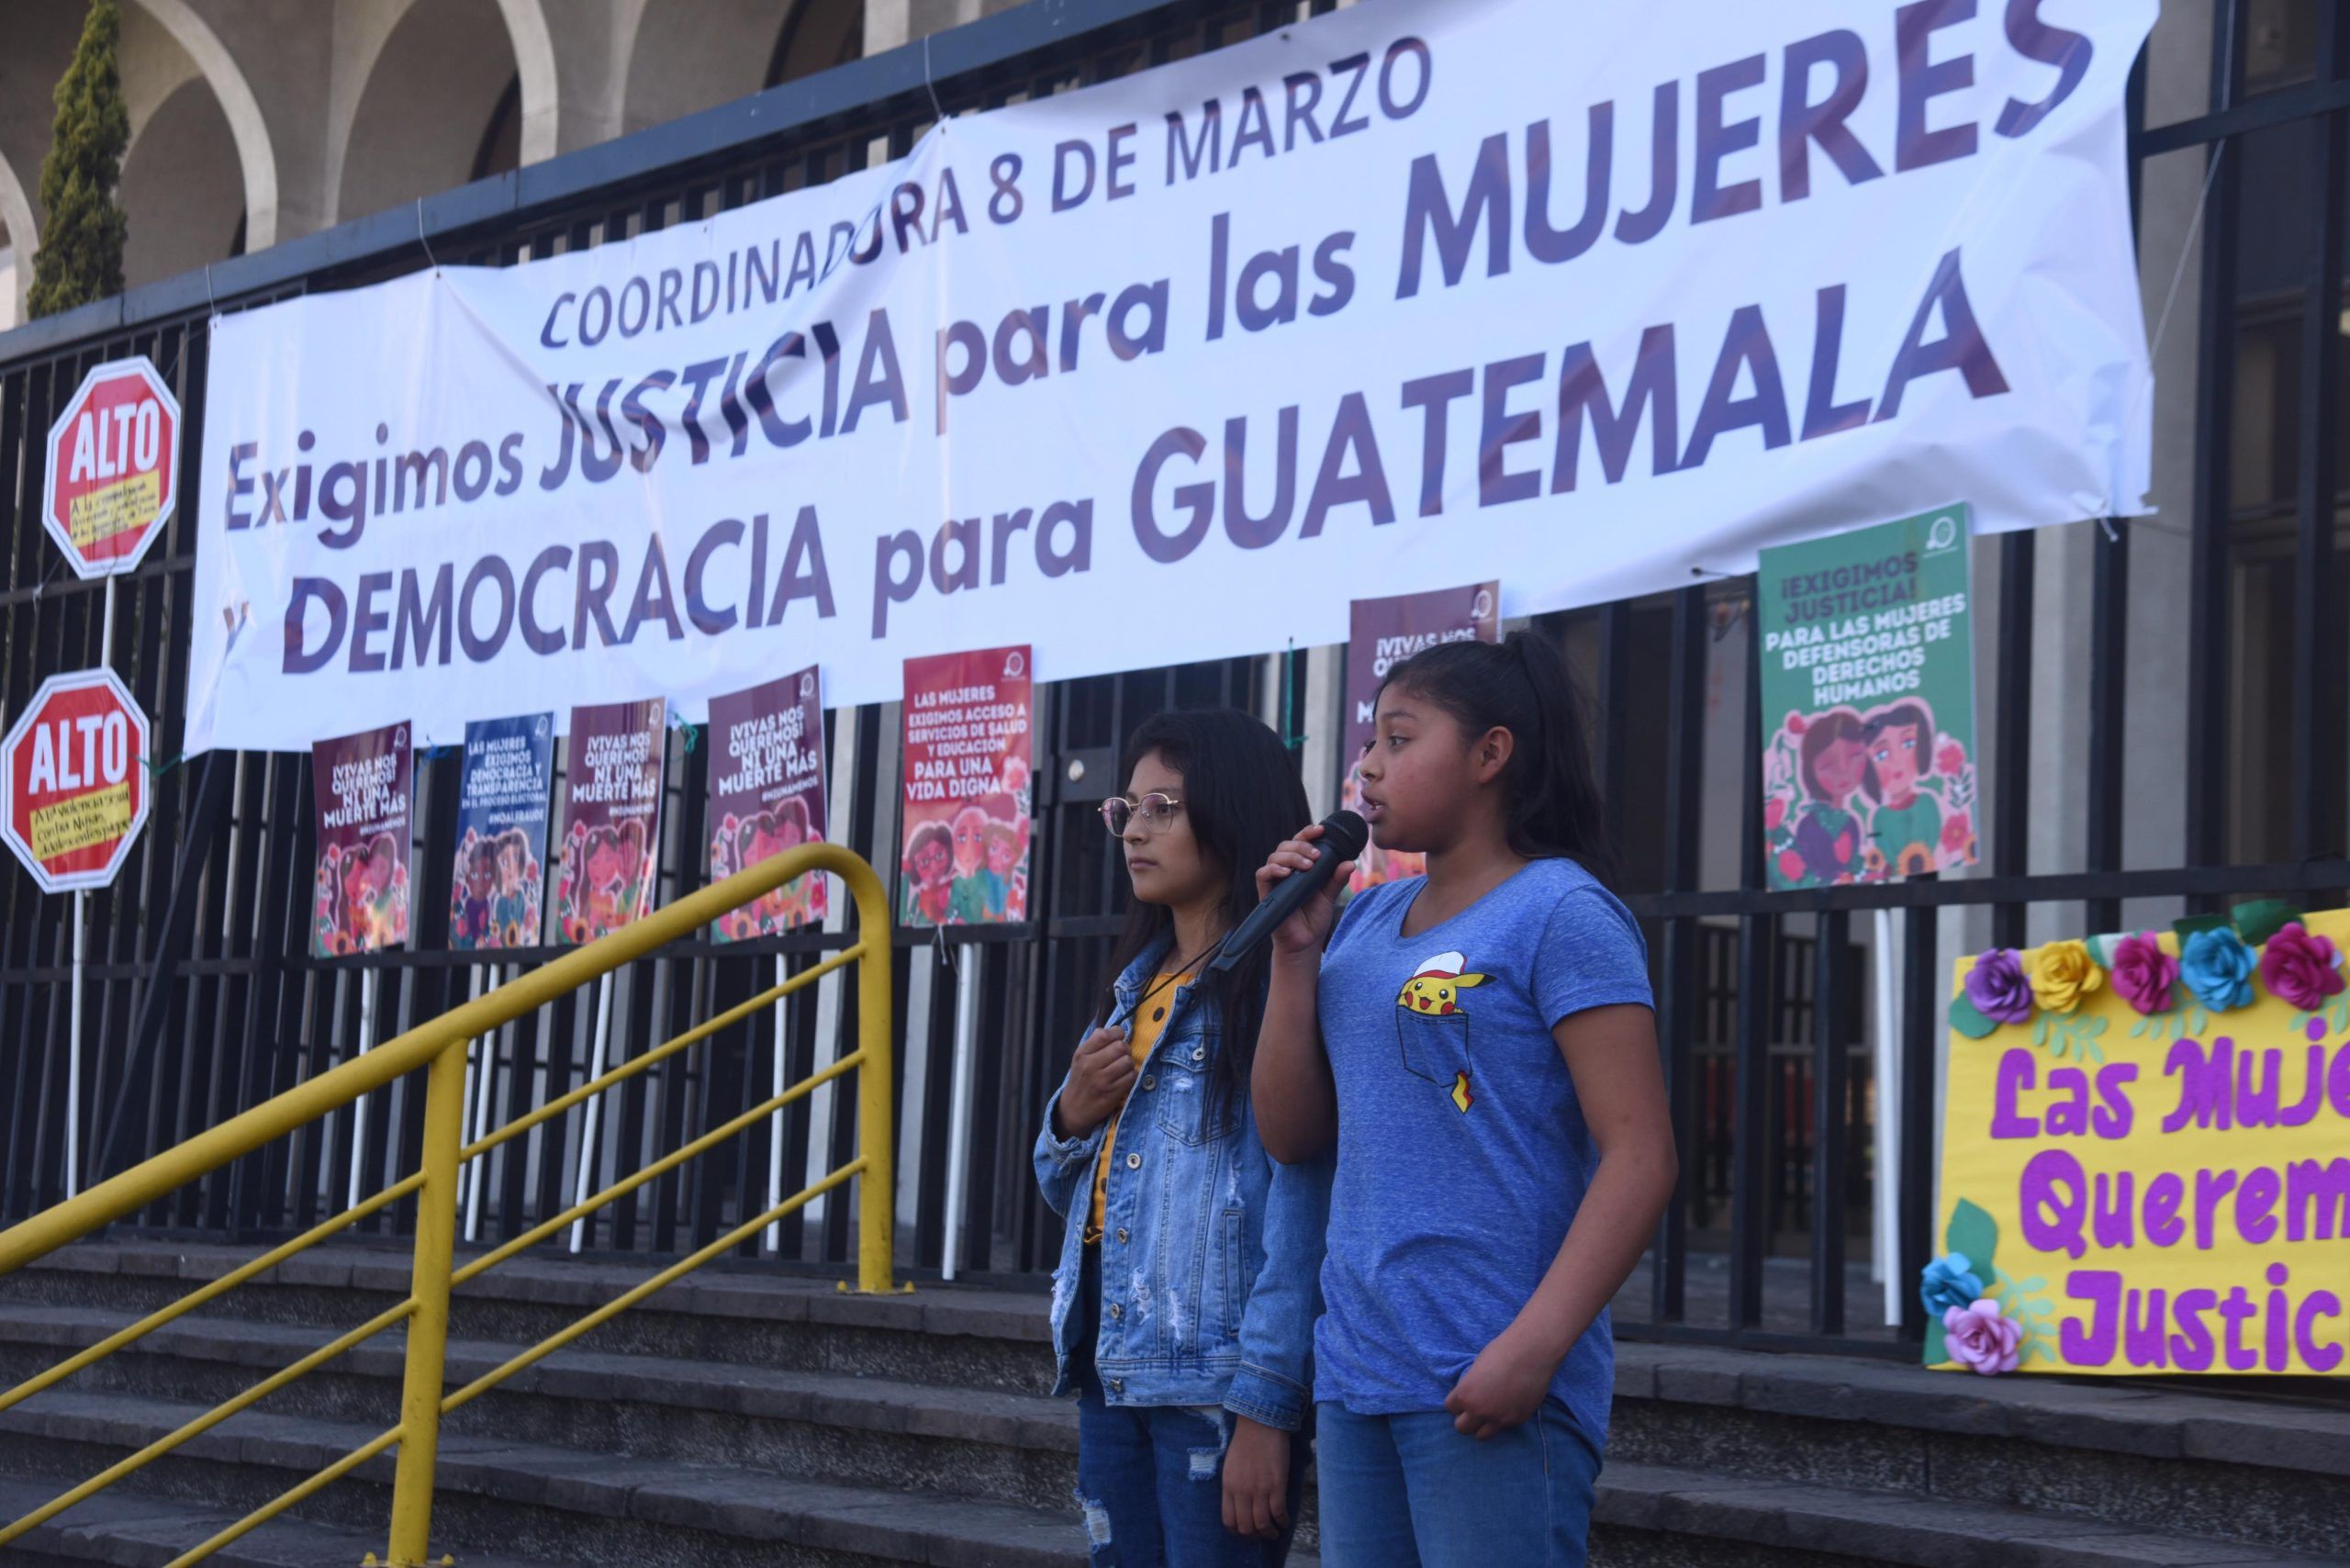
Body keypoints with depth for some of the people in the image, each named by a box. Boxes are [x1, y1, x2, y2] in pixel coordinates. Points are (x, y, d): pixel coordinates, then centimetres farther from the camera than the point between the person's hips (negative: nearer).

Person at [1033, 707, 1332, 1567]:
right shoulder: (1136, 985, 16)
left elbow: (1305, 1208, -17)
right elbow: (1072, 1188, 22)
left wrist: (1266, 1406, -22)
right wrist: (1073, 1115, 0)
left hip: (1219, 1387, -8)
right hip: (1114, 1373, 8)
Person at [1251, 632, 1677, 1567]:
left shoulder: (1560, 912, -7)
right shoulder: (1365, 922, 14)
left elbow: (1639, 1158, -14)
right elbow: (1292, 1137, 13)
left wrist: (1533, 1347, -22)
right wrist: (1295, 952, 4)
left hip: (1489, 1381, -7)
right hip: (1355, 1369, 7)